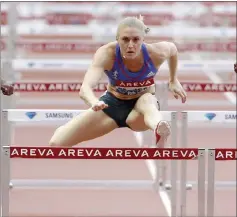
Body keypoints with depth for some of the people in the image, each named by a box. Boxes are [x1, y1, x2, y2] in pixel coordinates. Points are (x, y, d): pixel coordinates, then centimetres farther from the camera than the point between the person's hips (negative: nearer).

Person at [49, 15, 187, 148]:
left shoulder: (155, 53, -25)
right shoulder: (106, 54, -30)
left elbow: (172, 48, 3)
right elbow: (85, 88, -46)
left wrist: (174, 80, 13)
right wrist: (94, 103, -69)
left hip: (143, 104, -1)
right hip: (113, 104, 1)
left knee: (147, 101, -44)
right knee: (57, 143, -13)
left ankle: (160, 131, -77)